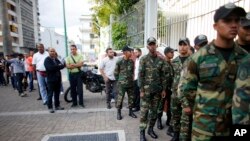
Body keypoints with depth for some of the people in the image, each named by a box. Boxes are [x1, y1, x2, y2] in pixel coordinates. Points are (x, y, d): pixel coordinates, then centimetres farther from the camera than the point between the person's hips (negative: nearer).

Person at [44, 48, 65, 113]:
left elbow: (62, 66, 5)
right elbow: (51, 67, -22)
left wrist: (57, 67, -14)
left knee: (57, 93, 12)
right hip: (51, 79, -6)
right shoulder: (47, 60, -6)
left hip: (58, 79, 6)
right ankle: (50, 107, 9)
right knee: (50, 94, 1)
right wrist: (59, 66, -12)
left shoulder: (57, 59, 16)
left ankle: (57, 106, 22)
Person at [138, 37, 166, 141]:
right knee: (144, 111, -1)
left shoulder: (161, 60, 7)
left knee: (154, 111, 12)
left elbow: (163, 75, 9)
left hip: (157, 90, 4)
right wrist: (141, 90, -12)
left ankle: (151, 129, 27)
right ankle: (142, 132, 10)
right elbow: (140, 75, -7)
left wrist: (163, 89, 5)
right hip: (146, 89, -4)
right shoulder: (143, 59, -4)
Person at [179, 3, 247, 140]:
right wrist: (187, 105, 3)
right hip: (203, 121, -3)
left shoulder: (244, 57, 0)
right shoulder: (200, 56, -11)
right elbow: (186, 84, -3)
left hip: (233, 121, 4)